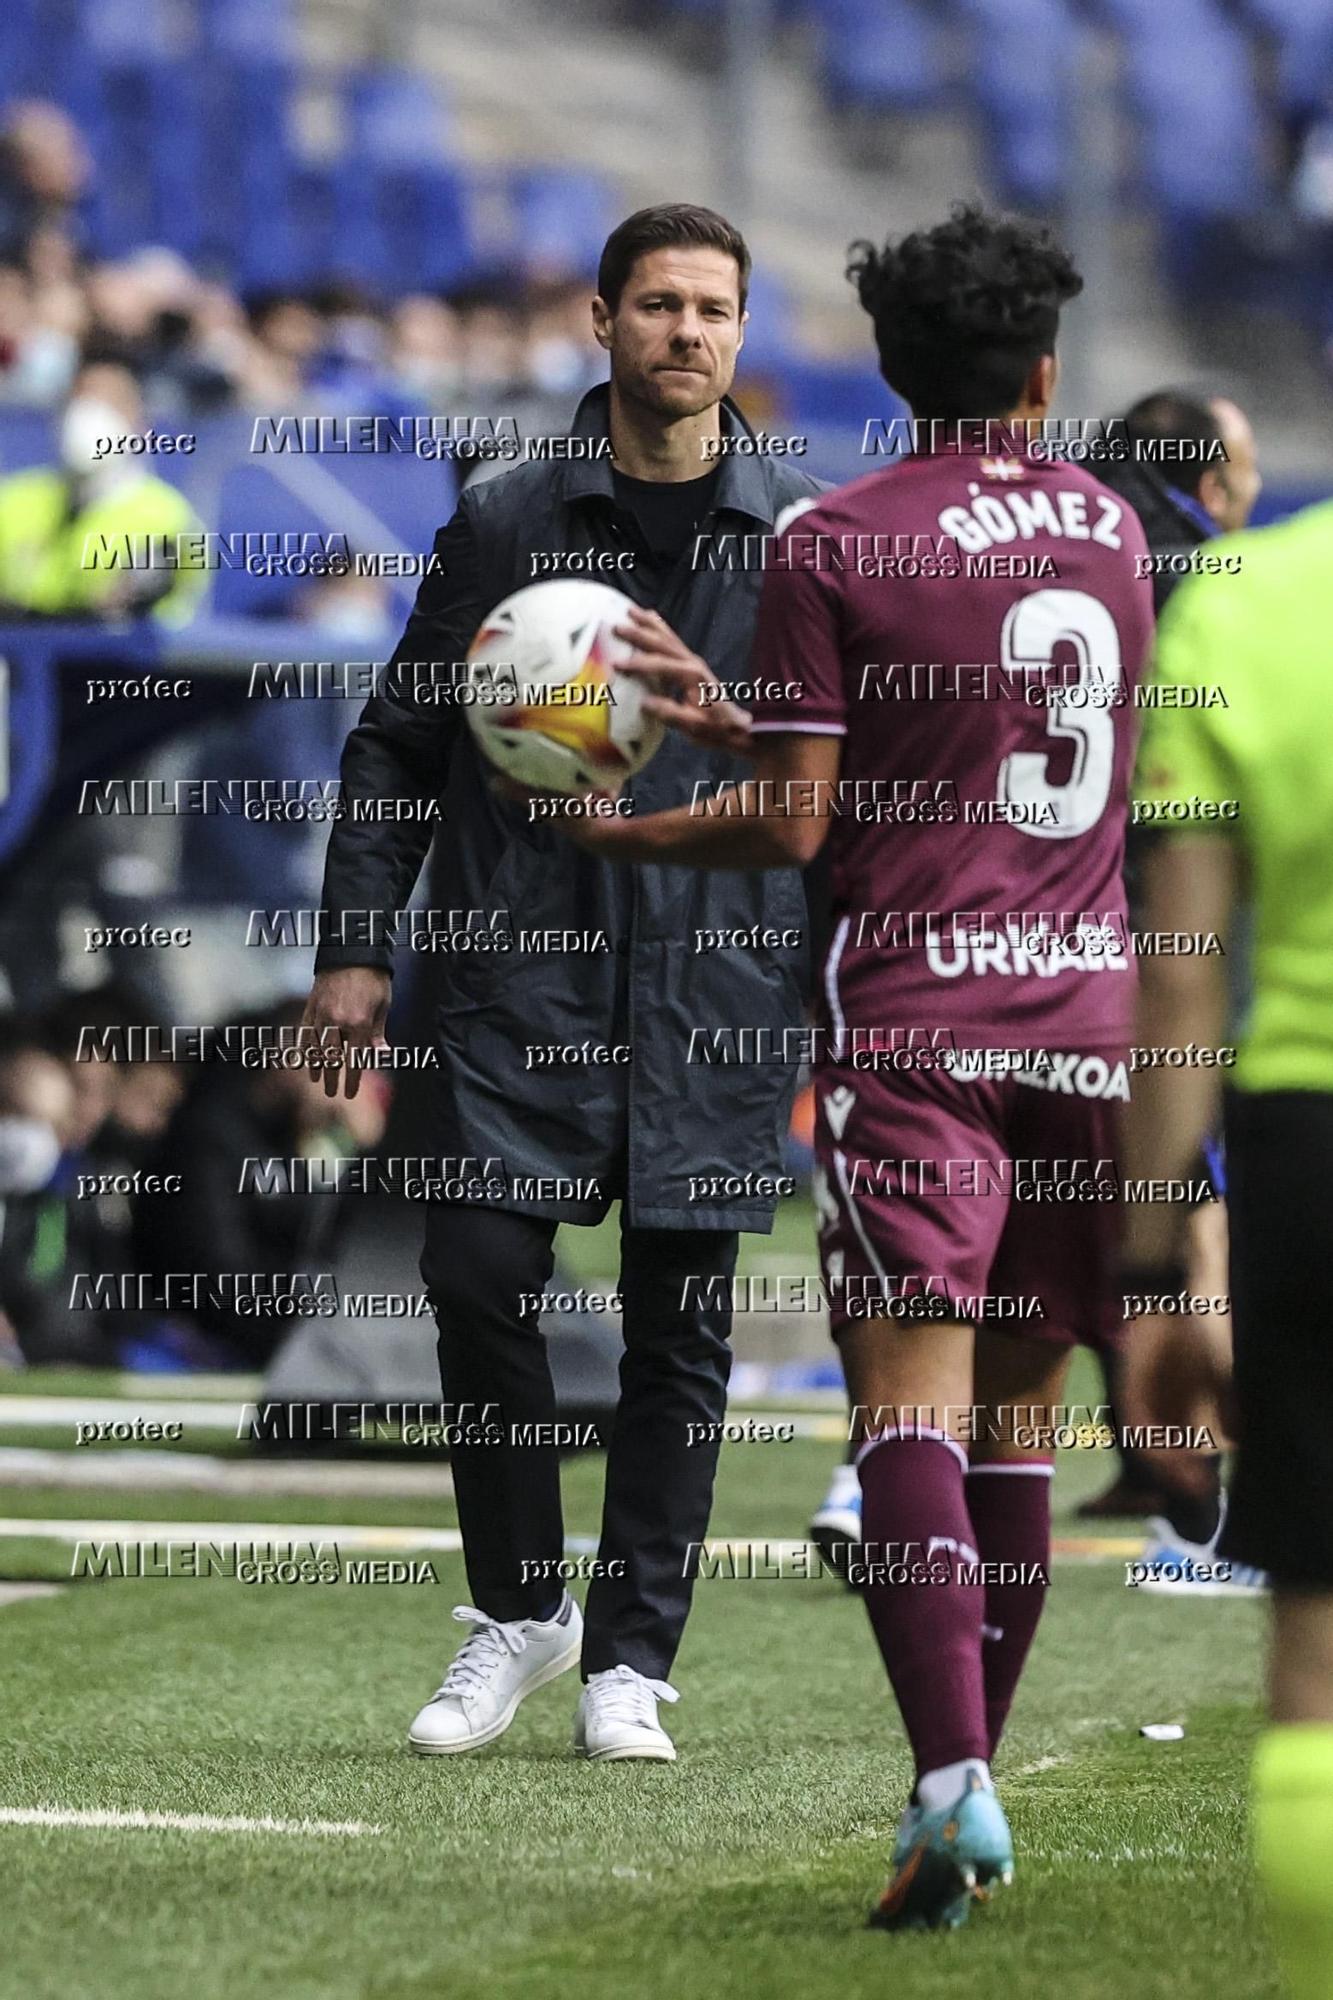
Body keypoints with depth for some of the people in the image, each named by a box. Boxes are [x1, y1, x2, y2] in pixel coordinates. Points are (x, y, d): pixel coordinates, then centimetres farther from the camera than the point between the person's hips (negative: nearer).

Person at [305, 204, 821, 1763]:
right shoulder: (505, 525, 6)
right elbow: (396, 743, 10)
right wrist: (354, 949, 3)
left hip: (719, 979, 0)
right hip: (523, 969, 0)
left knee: (680, 1326, 2)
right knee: (478, 1274, -8)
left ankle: (629, 1660, 11)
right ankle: (516, 1609, 12)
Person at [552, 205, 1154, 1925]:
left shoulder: (832, 544, -5)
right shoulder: (1107, 527, 12)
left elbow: (797, 823, -7)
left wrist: (622, 836, 9)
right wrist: (737, 714, 22)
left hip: (914, 1006, -5)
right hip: (1088, 996, 5)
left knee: (911, 1404, -11)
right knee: (1015, 1410, 12)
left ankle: (952, 1777, -26)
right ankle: (967, 1782, 18)